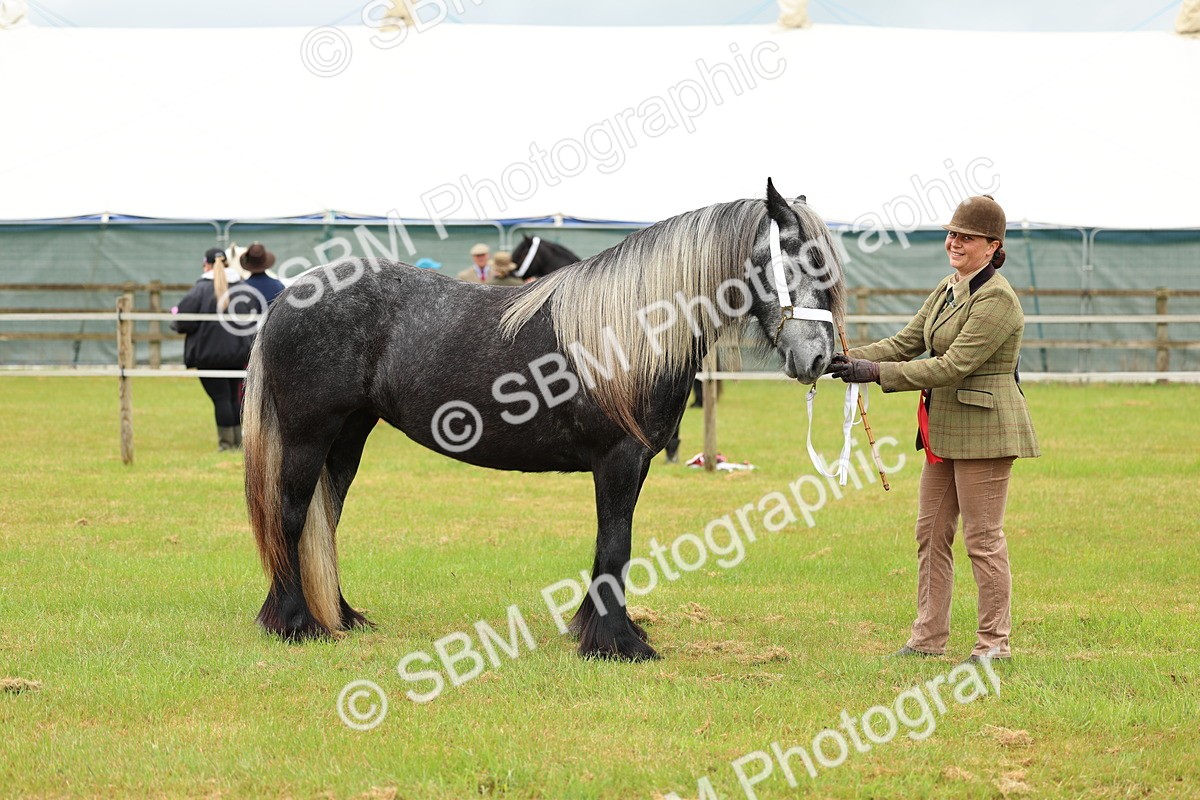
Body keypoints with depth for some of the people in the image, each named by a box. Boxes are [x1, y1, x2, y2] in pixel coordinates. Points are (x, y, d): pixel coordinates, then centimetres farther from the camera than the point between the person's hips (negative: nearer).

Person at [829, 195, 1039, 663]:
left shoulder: (996, 299, -17)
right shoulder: (948, 290, 12)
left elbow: (952, 366, -23)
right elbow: (906, 343, 12)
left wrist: (876, 373, -23)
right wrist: (851, 359, -5)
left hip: (984, 430, -10)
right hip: (944, 431, 10)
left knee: (983, 537, -3)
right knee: (931, 534, 12)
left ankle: (995, 642, 6)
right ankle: (928, 638, 18)